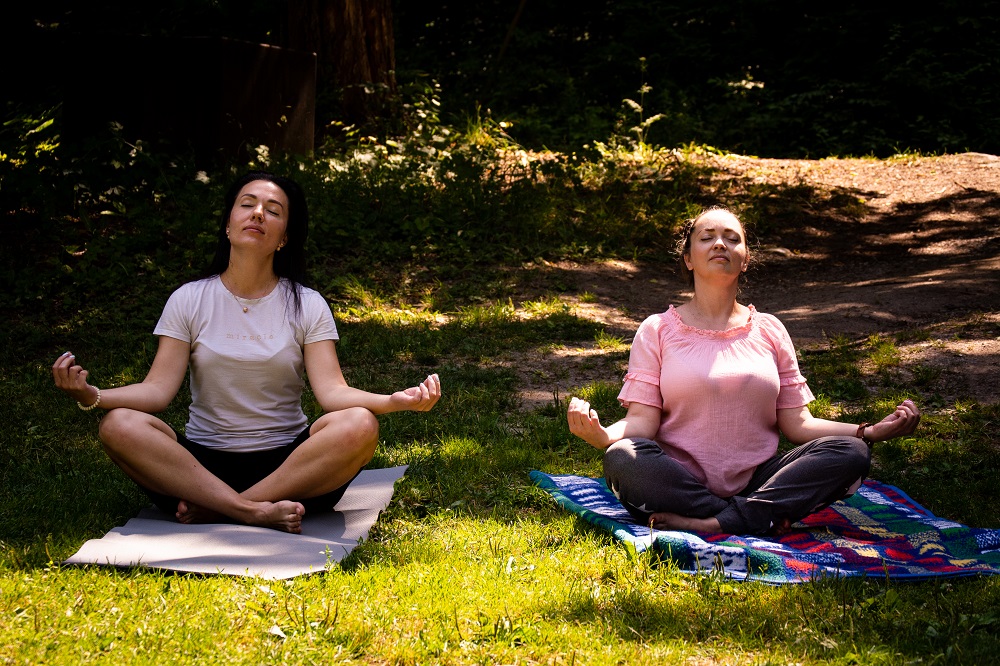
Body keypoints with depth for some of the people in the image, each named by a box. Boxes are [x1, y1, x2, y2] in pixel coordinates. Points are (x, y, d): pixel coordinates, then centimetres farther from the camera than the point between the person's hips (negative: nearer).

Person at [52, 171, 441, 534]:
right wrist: (90, 396, -24)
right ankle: (256, 512, -36)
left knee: (359, 426, -29)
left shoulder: (307, 307, 4)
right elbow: (158, 390, -5)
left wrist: (396, 401, -28)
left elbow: (331, 391, -8)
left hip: (288, 463, 0)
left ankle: (214, 510, -29)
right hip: (203, 462, 0)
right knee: (120, 426, -27)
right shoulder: (189, 300, 5)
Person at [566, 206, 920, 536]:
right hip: (681, 485, -3)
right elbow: (642, 422, -2)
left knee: (850, 453, -20)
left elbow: (797, 424, 9)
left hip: (757, 484, 3)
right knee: (622, 458, -33)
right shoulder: (658, 331, 7)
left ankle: (710, 524, -30)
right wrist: (600, 434, -24)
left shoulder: (769, 331, 14)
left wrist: (871, 432, -5)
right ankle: (762, 520, -27)